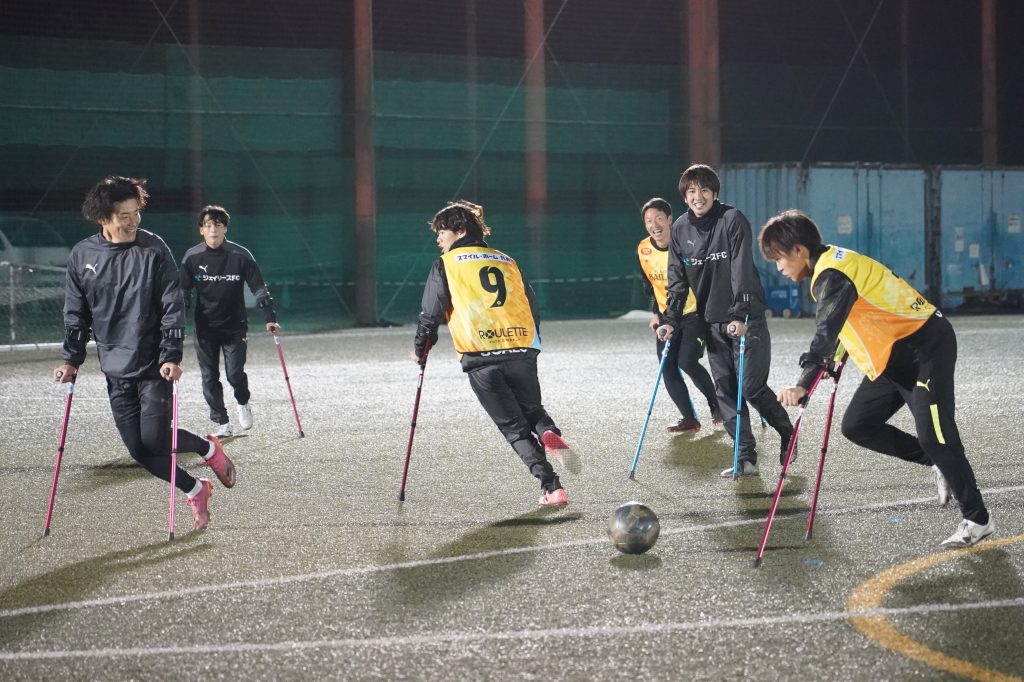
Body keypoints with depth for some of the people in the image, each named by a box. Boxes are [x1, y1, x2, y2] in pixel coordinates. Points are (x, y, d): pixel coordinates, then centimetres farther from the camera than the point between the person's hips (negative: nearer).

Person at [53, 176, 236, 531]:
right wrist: (72, 360, 4)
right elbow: (76, 314, 9)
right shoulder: (82, 256, 0)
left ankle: (209, 448, 17)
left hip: (154, 366, -3)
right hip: (116, 370, 4)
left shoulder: (153, 250, -9)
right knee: (140, 450, 2)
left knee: (155, 439, -12)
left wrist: (171, 356, -16)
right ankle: (196, 491, 22)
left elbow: (173, 306, -8)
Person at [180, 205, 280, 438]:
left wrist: (270, 318, -8)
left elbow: (259, 288, -2)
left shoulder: (240, 256, -7)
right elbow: (183, 294, 5)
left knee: (235, 374, -3)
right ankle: (223, 424, 13)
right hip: (204, 329, 2)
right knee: (210, 378, 2)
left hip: (235, 327, -2)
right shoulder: (192, 257, -3)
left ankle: (243, 403, 30)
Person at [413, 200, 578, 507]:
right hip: (522, 351, 3)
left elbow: (431, 313, 5)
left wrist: (420, 349, 21)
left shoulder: (445, 265, 8)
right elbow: (532, 308, 20)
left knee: (514, 427, 6)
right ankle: (549, 434, -12)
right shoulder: (506, 261, 20)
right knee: (532, 410, 23)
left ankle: (551, 487, -7)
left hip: (480, 358, -3)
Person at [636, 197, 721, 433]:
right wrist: (656, 313, 12)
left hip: (695, 312, -5)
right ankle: (689, 419, 6)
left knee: (687, 361, -18)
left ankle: (715, 404, 6)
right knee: (668, 368, -4)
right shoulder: (643, 250, -2)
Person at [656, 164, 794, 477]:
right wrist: (671, 320, -2)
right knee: (725, 390, 0)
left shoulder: (732, 220, -12)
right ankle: (746, 458, 3)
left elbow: (742, 271, -19)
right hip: (712, 322, 5)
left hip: (746, 319, -5)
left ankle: (788, 434, 19)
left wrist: (740, 316, -27)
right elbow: (677, 279, 9)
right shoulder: (680, 229, 4)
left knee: (752, 387, -6)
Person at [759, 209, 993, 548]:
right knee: (857, 425, 7)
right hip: (893, 357, 10)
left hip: (926, 349, -10)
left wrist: (803, 383, -48)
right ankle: (939, 465, 16)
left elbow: (827, 331, -38)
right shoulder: (832, 263, 10)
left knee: (934, 437, -11)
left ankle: (977, 520, -1)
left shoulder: (833, 275, -22)